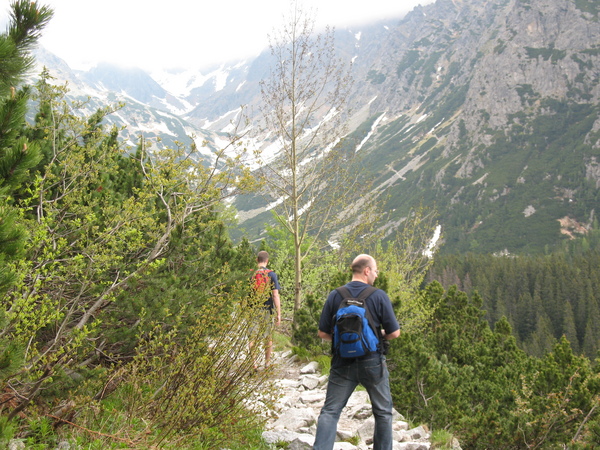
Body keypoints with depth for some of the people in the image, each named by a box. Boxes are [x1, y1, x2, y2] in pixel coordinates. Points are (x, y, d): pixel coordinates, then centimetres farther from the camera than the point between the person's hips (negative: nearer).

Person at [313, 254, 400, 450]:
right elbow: (394, 333, -6)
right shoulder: (379, 296, -10)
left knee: (330, 411, 7)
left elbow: (323, 333, 0)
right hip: (372, 363, -1)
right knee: (383, 412, 16)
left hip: (343, 363, 2)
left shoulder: (335, 296, -4)